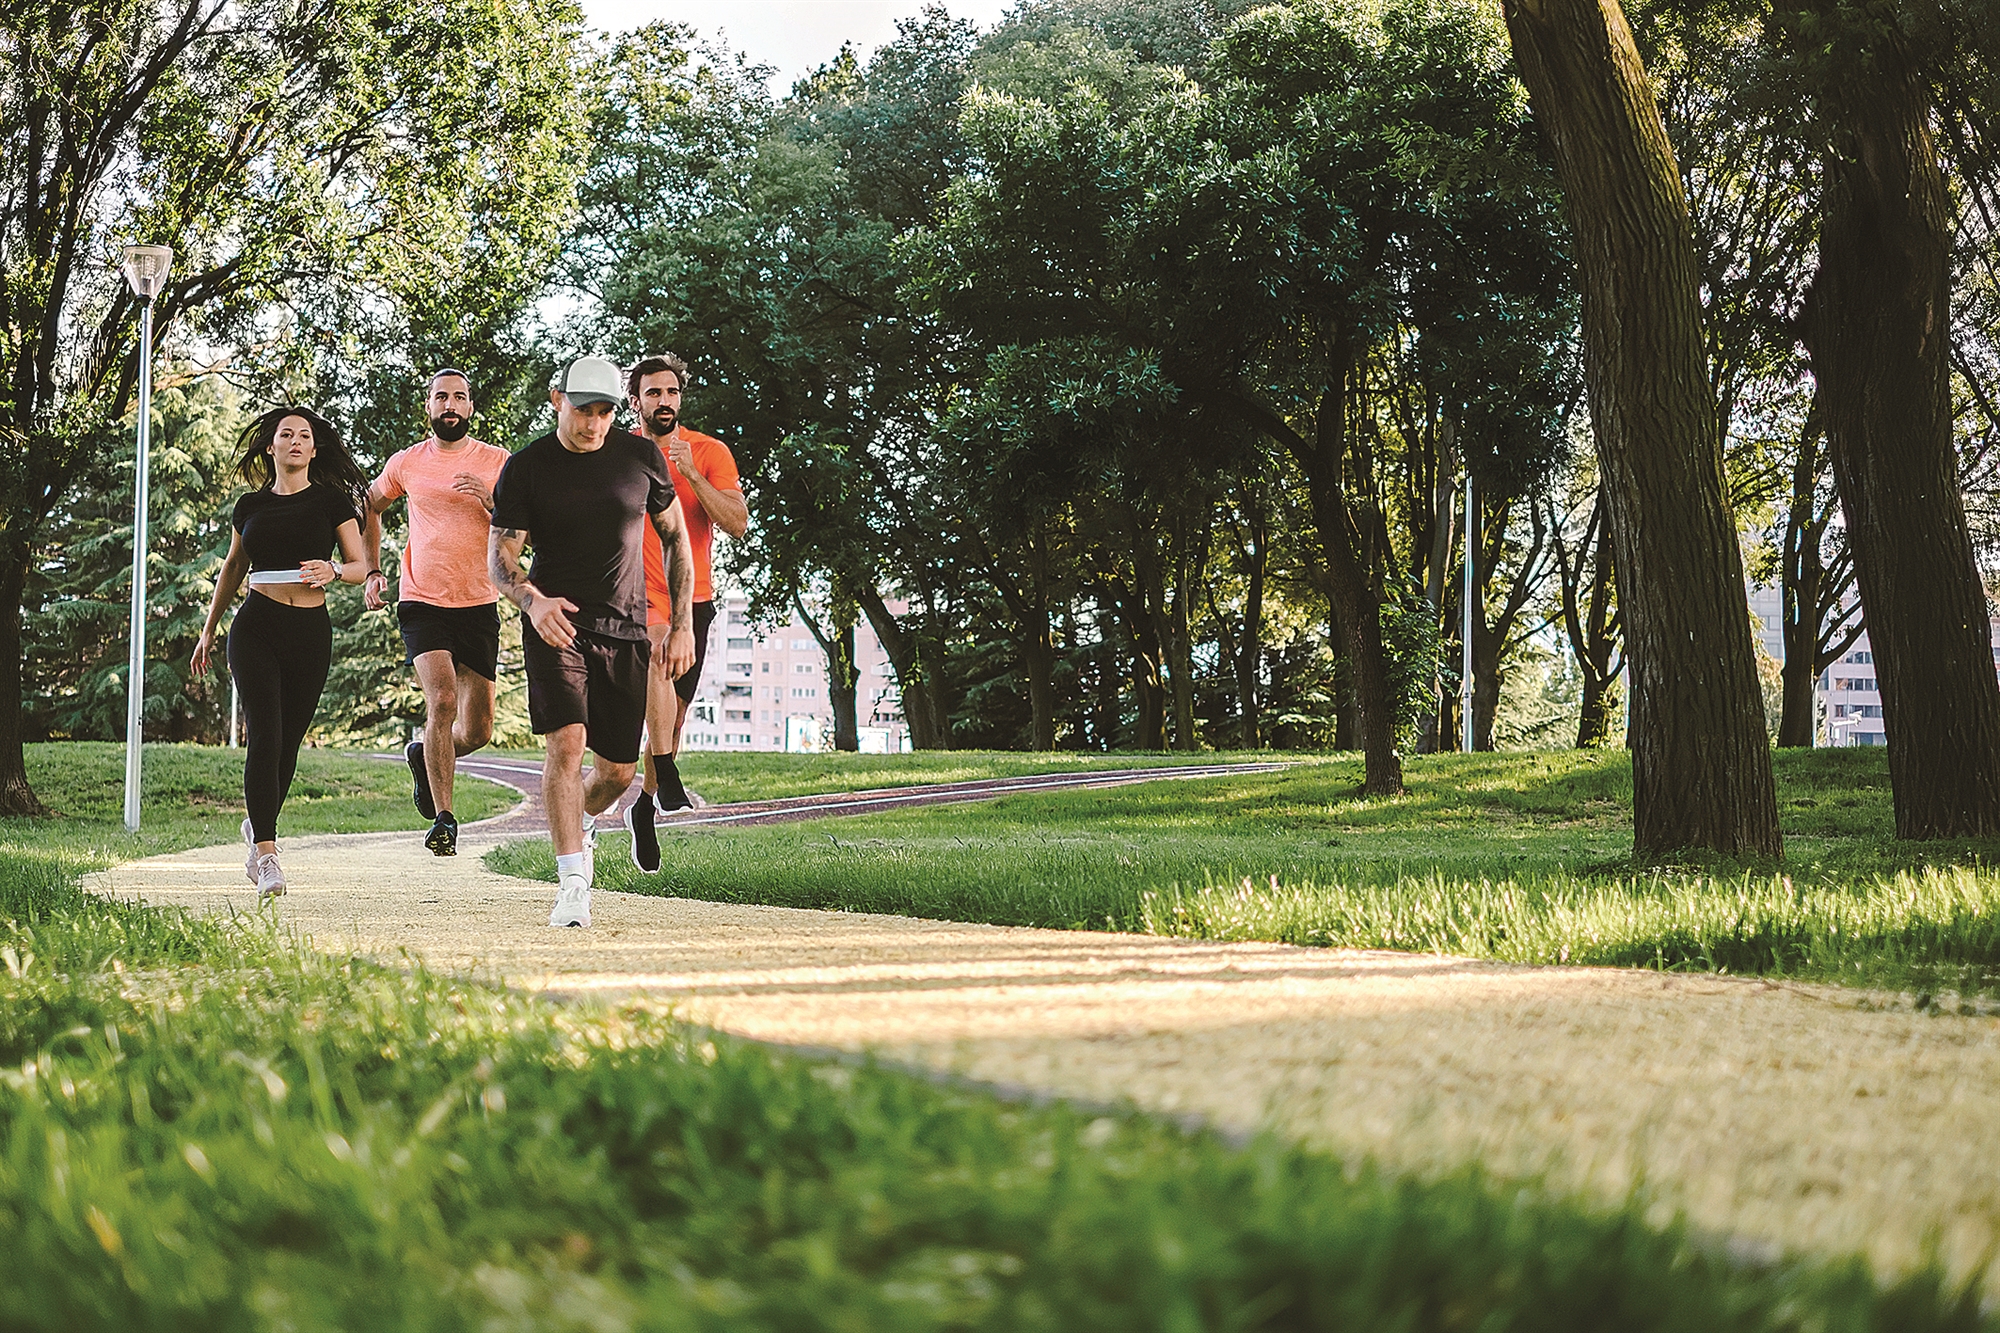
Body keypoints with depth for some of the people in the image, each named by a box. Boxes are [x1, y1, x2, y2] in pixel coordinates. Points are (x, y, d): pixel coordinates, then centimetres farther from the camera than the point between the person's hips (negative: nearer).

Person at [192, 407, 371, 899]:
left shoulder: (331, 501, 5)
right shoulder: (251, 506, 11)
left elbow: (359, 566, 3)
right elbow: (232, 569, 22)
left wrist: (333, 571, -19)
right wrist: (209, 629, 24)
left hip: (311, 632, 0)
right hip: (256, 627, 0)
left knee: (288, 741, 6)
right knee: (264, 737, -13)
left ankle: (258, 826, 32)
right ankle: (267, 855, -15)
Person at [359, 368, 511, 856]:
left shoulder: (498, 463, 2)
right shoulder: (406, 464, 4)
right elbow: (369, 506, 22)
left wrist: (490, 500, -18)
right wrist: (372, 570, 12)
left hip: (479, 606, 1)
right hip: (422, 604, -1)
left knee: (477, 731, 4)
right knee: (442, 700, -23)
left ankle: (423, 754, 38)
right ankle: (443, 818, -13)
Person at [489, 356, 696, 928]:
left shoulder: (641, 456, 2)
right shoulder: (525, 468, -4)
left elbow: (675, 538, 12)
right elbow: (500, 557, -5)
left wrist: (683, 624, 6)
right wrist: (532, 600, -27)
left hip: (625, 631, 2)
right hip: (555, 625, -2)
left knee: (618, 770, 5)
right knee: (565, 742, -21)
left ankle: (581, 823, 40)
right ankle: (573, 882, -19)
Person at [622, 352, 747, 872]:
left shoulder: (711, 453, -1)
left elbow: (737, 523, -13)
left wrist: (690, 474, -22)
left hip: (693, 599, 2)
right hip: (638, 595, -2)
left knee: (673, 715, 9)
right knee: (659, 651, -35)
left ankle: (644, 808, 32)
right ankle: (668, 781, -37)